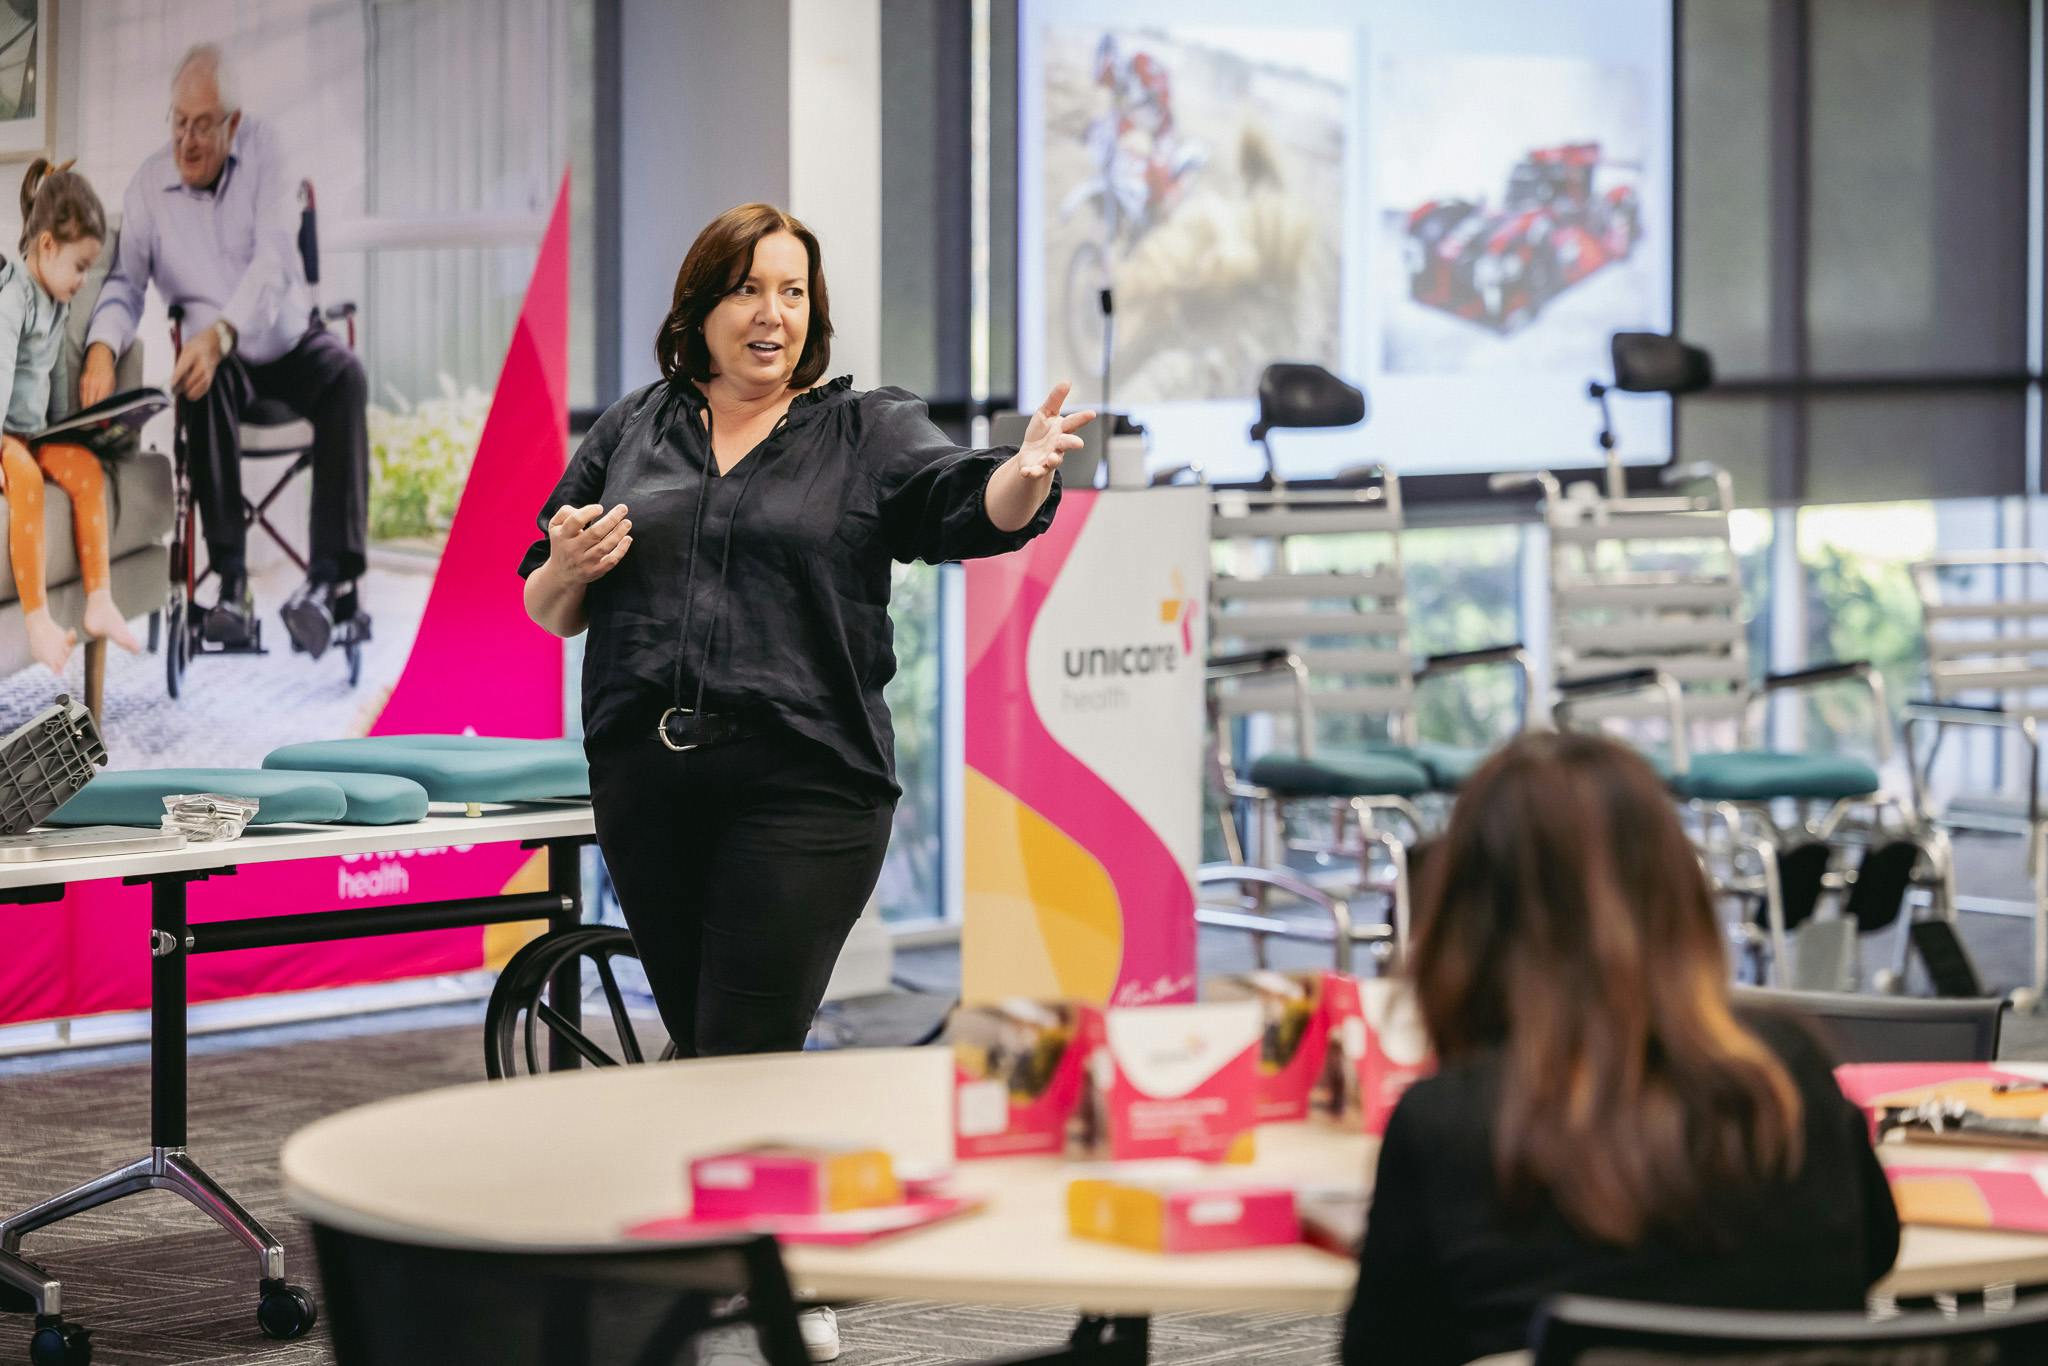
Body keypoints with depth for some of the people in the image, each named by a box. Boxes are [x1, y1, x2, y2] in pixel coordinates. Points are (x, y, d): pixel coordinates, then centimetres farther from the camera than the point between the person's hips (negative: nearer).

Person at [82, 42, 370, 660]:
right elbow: (125, 280, -8)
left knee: (345, 377, -32)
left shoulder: (264, 153, -8)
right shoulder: (149, 185, -3)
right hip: (218, 353, 0)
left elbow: (274, 261, -21)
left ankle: (331, 579, -40)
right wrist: (102, 345, -32)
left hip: (287, 337, 0)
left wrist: (222, 334, -39)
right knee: (204, 386, -34)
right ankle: (232, 583, -35)